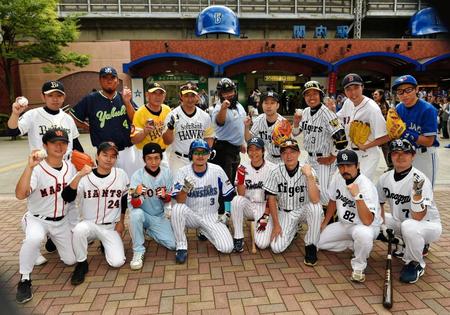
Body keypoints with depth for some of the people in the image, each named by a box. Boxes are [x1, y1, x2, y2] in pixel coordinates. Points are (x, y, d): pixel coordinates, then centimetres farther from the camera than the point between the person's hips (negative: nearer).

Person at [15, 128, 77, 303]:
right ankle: (24, 280, -14)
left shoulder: (70, 168, -5)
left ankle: (53, 240, 41)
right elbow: (20, 195, -40)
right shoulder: (37, 169, -22)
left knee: (71, 260, 10)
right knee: (34, 238, -39)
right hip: (37, 219, -4)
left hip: (62, 220, 5)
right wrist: (29, 167, -47)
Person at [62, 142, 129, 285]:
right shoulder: (84, 176, -11)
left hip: (111, 227, 1)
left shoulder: (121, 174, -6)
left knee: (117, 262, -14)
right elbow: (67, 198, -25)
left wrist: (121, 222, 7)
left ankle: (105, 245, 22)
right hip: (89, 224, -1)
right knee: (79, 230, -36)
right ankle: (82, 263, -7)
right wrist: (79, 175, -36)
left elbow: (125, 199, 7)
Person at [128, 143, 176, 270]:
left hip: (160, 216, 3)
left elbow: (169, 198, -1)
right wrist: (135, 195, -48)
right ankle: (138, 251, -15)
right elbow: (136, 205, -25)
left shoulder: (166, 172, -11)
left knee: (172, 245, -9)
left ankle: (148, 230, 20)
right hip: (143, 215, -3)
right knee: (136, 214, -36)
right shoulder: (137, 175, -19)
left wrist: (164, 196, -25)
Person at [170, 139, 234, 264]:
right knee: (177, 209, -34)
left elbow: (229, 194, 5)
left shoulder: (217, 171, -8)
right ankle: (181, 247, -15)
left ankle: (205, 231, 17)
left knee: (226, 248, -16)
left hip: (211, 216, 1)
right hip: (191, 215, -1)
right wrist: (185, 188, -38)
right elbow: (179, 201, -19)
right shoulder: (183, 172, -11)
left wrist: (227, 213, 0)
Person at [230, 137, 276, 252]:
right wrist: (241, 177, -26)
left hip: (265, 207, -2)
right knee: (237, 200, -33)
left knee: (262, 244, -19)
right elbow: (241, 195, -10)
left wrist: (265, 217, -12)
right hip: (249, 205, 2)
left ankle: (267, 229, 16)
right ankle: (238, 238, -16)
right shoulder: (243, 167, -5)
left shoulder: (271, 168, -10)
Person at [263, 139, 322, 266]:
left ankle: (311, 246, -12)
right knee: (276, 247, -14)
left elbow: (315, 200, -29)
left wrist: (309, 176, -38)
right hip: (284, 212, 2)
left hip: (303, 210, -1)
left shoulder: (308, 171, -17)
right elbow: (271, 199, -5)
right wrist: (276, 224, -7)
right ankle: (293, 229, 20)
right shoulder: (276, 172, -12)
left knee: (315, 207, -35)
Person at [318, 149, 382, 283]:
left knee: (363, 234, -41)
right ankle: (355, 245, 15)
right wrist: (324, 223, 15)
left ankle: (358, 267, -11)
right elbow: (333, 201, 9)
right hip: (344, 224, 7)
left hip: (367, 226, -7)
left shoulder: (366, 186, -29)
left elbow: (367, 221, -37)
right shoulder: (337, 177, -9)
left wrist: (357, 196, -45)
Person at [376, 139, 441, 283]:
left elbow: (417, 217, -31)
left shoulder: (420, 179, -24)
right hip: (399, 222, 7)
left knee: (409, 226, -38)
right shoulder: (385, 178, -7)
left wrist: (417, 191, -43)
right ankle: (405, 246, 15)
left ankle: (416, 263, -7)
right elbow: (378, 204, 7)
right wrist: (382, 225, -7)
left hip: (429, 225, -7)